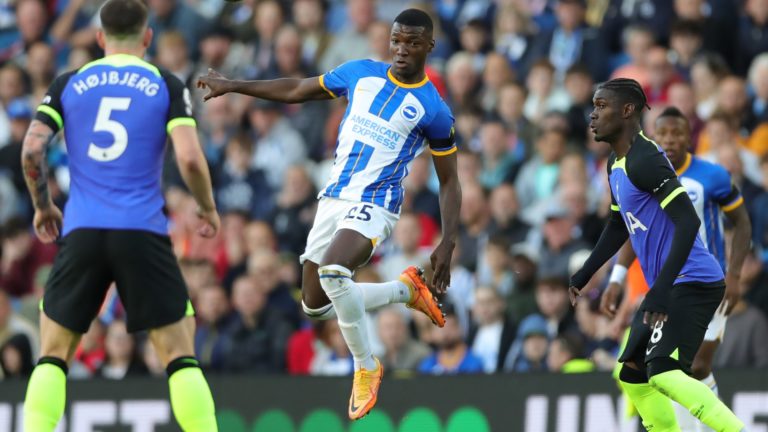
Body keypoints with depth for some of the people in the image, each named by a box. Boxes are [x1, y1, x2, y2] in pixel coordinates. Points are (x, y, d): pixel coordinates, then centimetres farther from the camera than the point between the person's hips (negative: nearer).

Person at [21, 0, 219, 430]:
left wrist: (43, 206, 17)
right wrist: (209, 209, 11)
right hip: (143, 233, -1)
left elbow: (32, 150, 1)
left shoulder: (69, 84, 10)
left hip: (81, 233, 1)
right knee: (180, 354, 4)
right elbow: (190, 158, -6)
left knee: (54, 354, 11)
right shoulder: (167, 85, 5)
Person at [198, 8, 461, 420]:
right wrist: (232, 86, 13)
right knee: (316, 305, 9)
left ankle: (366, 367, -14)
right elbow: (298, 90, 15)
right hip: (334, 199, 6)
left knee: (332, 273, -33)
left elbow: (449, 182, 0)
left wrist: (447, 244, -9)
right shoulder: (360, 73, 4)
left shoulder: (434, 111, -6)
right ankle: (405, 289, 30)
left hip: (374, 206, -6)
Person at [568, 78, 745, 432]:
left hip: (692, 283, -11)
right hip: (667, 287, 11)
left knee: (663, 374, -25)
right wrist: (581, 279, 28)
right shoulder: (617, 164, 14)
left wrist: (660, 291, -31)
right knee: (631, 376, 14)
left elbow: (688, 223, -26)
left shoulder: (644, 161, -18)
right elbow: (618, 228, 30)